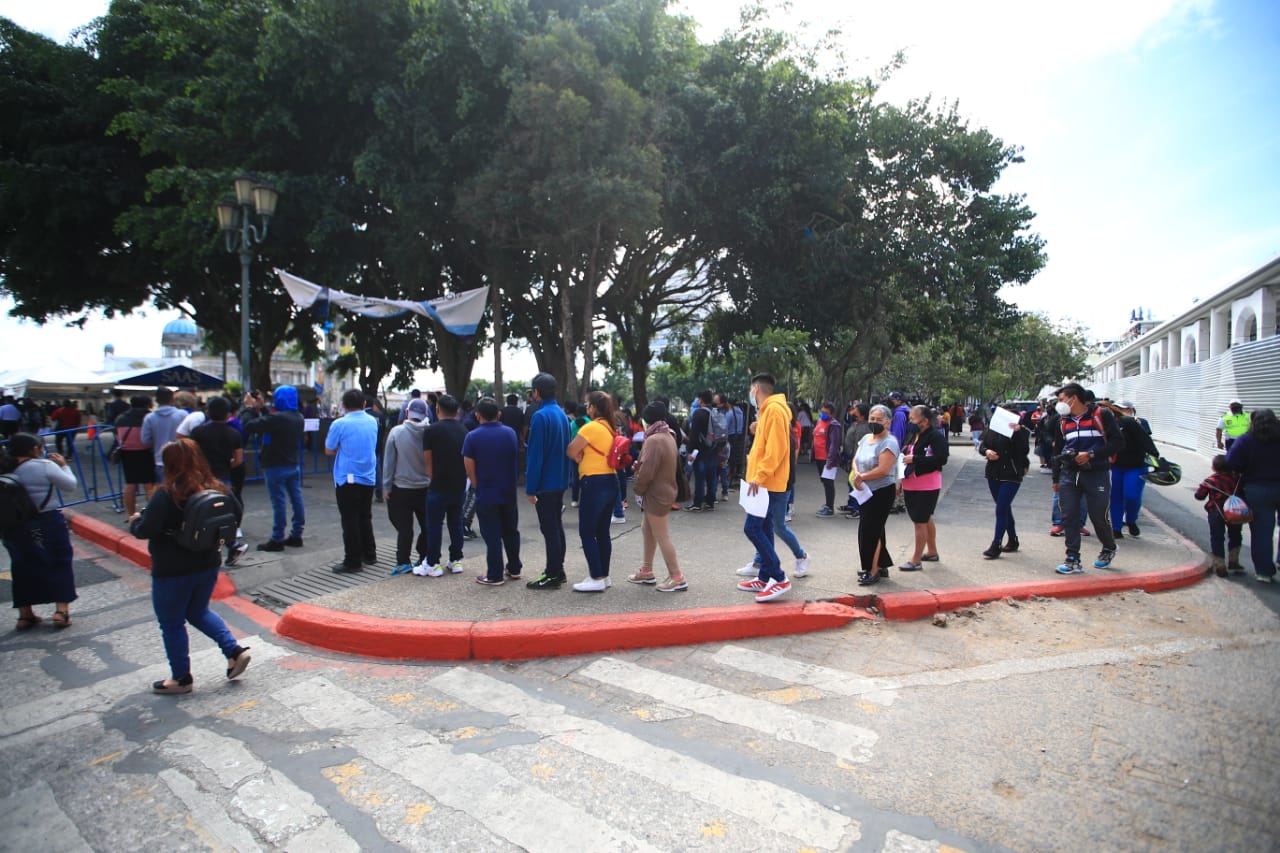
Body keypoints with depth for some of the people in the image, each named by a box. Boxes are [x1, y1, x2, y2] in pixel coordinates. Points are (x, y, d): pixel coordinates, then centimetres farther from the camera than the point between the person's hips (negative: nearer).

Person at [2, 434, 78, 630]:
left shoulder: (5, 469, 0)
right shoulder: (45, 466, -15)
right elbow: (70, 485, -8)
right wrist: (63, 465, 6)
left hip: (14, 527, 5)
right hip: (47, 523, -5)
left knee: (23, 568, 16)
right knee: (59, 564, 8)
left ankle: (25, 614, 21)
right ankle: (61, 610, 4)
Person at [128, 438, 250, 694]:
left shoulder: (166, 496, -21)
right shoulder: (217, 489, -4)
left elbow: (146, 530, -24)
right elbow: (236, 515, 5)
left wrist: (134, 522, -3)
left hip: (172, 572, -6)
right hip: (208, 565, 6)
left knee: (171, 624, 12)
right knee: (199, 612, 26)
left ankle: (181, 678, 23)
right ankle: (235, 650, 13)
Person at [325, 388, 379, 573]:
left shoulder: (340, 424, -14)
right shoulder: (372, 421, 3)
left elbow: (329, 451, -4)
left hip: (347, 479, -5)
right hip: (368, 478, 5)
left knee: (350, 521, 1)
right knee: (365, 518, 18)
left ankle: (353, 561, 5)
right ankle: (369, 555, 25)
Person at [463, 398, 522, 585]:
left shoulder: (472, 437, -11)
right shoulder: (511, 433, 1)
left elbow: (470, 468, -8)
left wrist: (478, 487, 6)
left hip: (486, 494, -4)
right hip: (509, 492, 4)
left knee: (492, 536, 2)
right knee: (511, 532, 17)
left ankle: (495, 576, 7)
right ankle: (514, 568, 28)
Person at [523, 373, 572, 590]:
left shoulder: (540, 416, -17)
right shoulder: (562, 414, 9)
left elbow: (535, 455, -19)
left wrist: (530, 488, -16)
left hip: (545, 483, -8)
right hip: (560, 481, 8)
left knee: (549, 529, -2)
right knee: (556, 526, 16)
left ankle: (552, 576, 5)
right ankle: (558, 569, 25)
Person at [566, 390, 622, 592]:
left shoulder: (591, 427, -15)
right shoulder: (610, 428, 12)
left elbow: (570, 452, -9)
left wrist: (579, 457, 9)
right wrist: (583, 456, 2)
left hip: (595, 484, -9)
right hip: (610, 482, 9)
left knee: (587, 533, -1)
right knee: (602, 532, 14)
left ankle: (597, 579, 1)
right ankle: (604, 576, 21)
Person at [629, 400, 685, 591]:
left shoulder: (654, 440, -22)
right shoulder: (668, 436, 10)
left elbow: (647, 472, -24)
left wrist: (638, 490, -8)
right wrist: (639, 464, 8)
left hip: (656, 494, -10)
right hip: (664, 490, 10)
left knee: (662, 537, -3)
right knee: (647, 530, 20)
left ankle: (677, 577, 4)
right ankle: (646, 571, 29)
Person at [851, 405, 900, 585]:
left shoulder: (889, 442, -16)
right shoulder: (866, 438, 10)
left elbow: (883, 470, -24)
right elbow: (856, 460, 9)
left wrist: (862, 477, -13)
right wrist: (856, 474, -13)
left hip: (882, 492, -8)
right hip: (866, 492, 8)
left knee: (870, 531, -5)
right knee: (875, 530, 16)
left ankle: (873, 571, 6)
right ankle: (881, 565, 29)